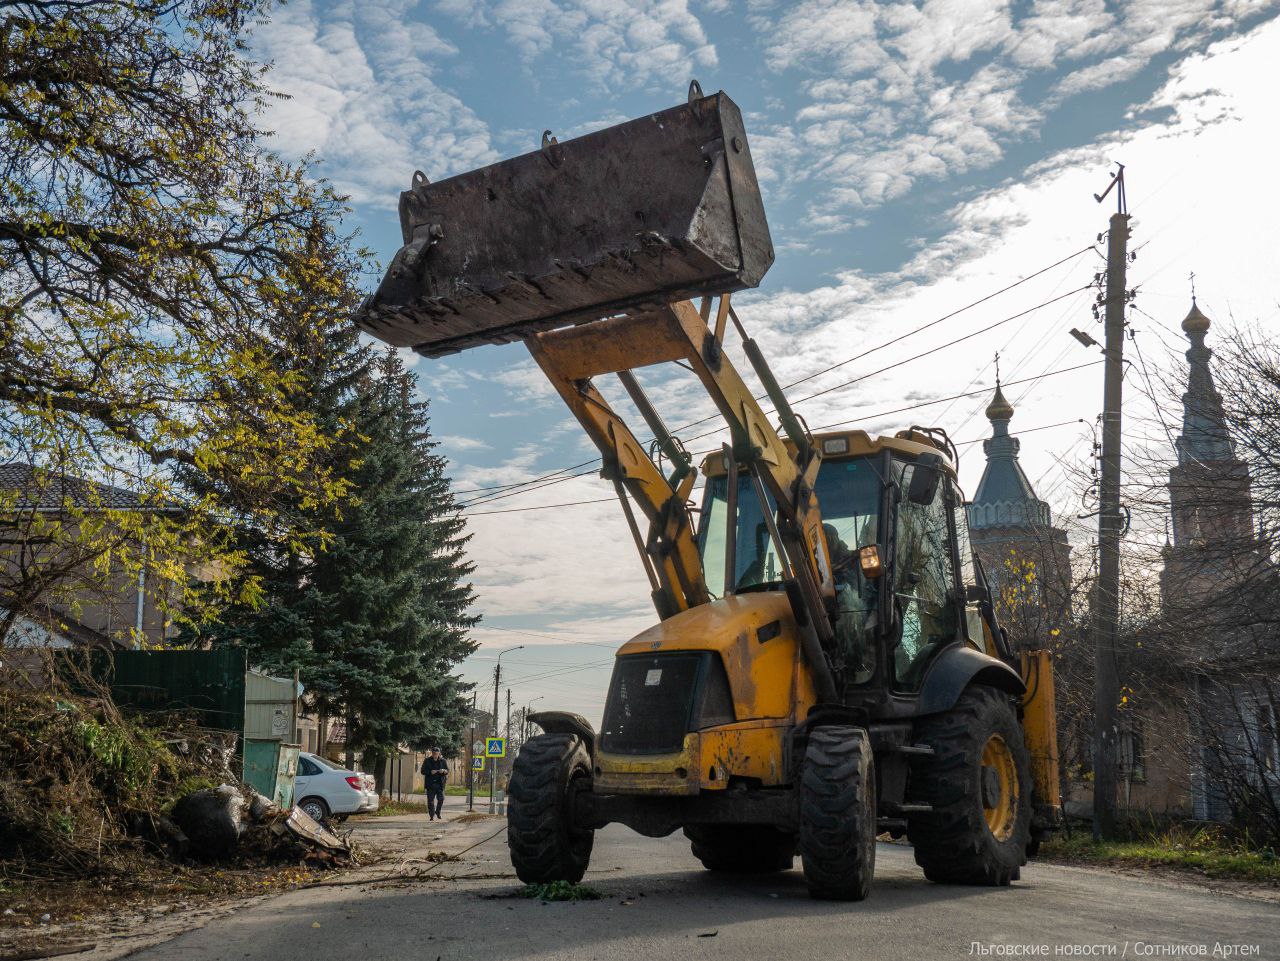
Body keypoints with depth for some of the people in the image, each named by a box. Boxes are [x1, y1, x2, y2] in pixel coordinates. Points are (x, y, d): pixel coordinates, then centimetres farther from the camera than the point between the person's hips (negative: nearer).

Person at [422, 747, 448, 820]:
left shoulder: (443, 761, 7)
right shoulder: (427, 761, 4)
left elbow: (447, 771, 9)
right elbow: (423, 771, 2)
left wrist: (444, 771, -15)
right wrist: (430, 772, -16)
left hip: (440, 783, 1)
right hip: (430, 784, -1)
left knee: (441, 799, -6)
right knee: (430, 800, -1)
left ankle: (438, 812, 19)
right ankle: (432, 815, 9)